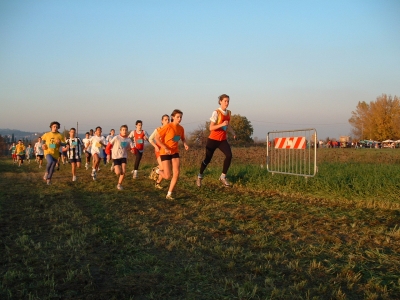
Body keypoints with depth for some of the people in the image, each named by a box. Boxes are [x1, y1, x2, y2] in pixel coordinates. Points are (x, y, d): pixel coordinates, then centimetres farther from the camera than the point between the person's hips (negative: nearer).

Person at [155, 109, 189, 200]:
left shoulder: (181, 128, 0)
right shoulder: (168, 127, -18)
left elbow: (183, 138, 19)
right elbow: (157, 138, -16)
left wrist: (185, 144, -3)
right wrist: (165, 148, -23)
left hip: (175, 152, 5)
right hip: (165, 152, -5)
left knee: (176, 174, -7)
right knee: (167, 176, -8)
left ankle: (169, 194, 4)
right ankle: (159, 172, 29)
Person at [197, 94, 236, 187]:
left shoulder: (228, 112, 5)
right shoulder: (216, 112, -15)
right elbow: (211, 128, -20)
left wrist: (233, 133, 2)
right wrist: (222, 124, -33)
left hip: (223, 139, 5)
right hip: (213, 139, -5)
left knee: (229, 155, -18)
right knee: (207, 159, 3)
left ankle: (223, 177, -6)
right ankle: (199, 176, 28)